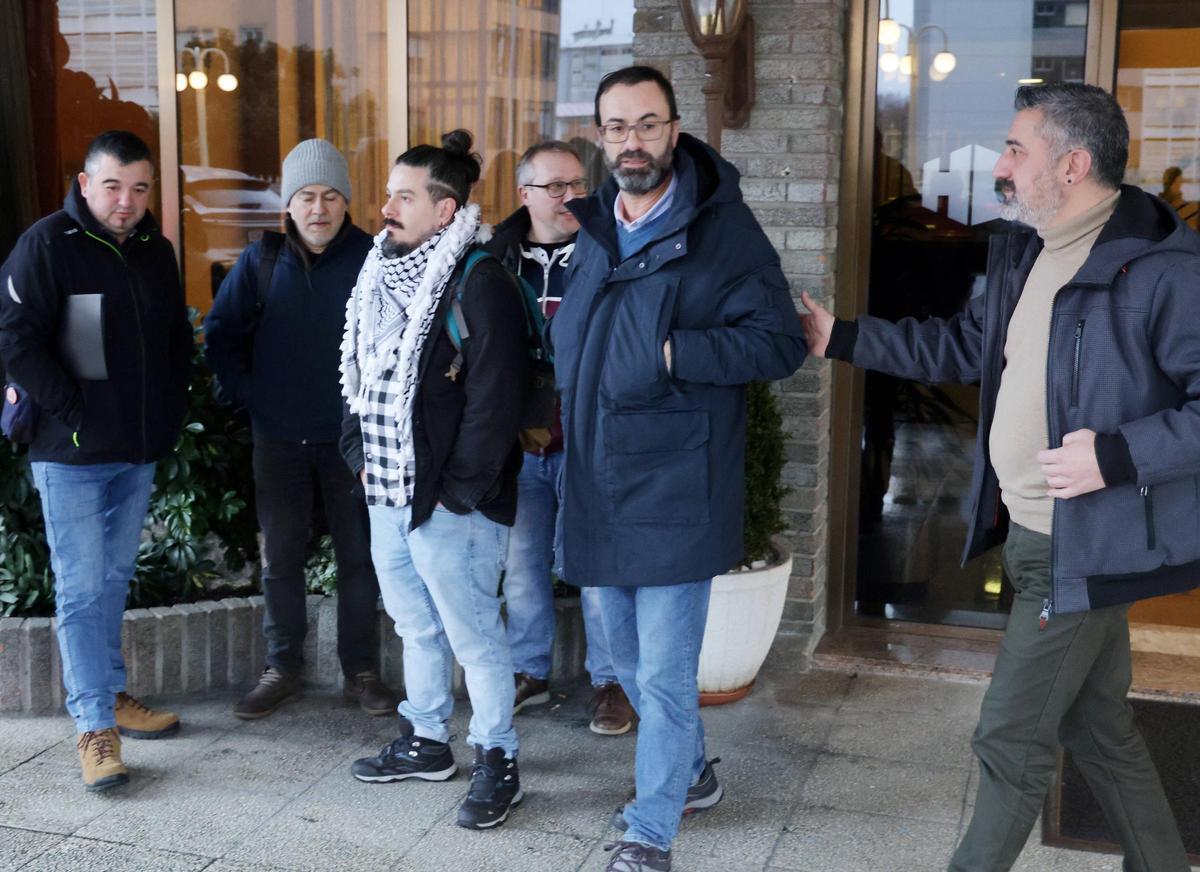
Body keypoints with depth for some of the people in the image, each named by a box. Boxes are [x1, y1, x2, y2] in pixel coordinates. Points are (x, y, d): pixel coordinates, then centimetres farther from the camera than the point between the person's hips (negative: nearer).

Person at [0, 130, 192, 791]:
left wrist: (170, 413, 9)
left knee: (116, 578, 16)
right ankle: (94, 725, 2)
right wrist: (72, 411, -16)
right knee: (80, 587, -3)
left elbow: (178, 340, 20)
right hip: (72, 455, -6)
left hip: (140, 452, 6)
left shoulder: (155, 250, 10)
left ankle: (111, 693, 29)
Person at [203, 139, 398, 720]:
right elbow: (221, 335, 8)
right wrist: (248, 396, 1)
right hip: (278, 439, 2)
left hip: (351, 437, -2)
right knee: (280, 557, 9)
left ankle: (361, 672, 19)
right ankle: (282, 670, 23)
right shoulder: (261, 262, 0)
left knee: (358, 556, 7)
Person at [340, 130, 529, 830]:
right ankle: (427, 742, 35)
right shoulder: (382, 274, 12)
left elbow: (495, 398, -19)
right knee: (416, 625, 20)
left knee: (473, 633, 2)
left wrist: (459, 491, -19)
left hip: (447, 502, -8)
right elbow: (359, 374, 20)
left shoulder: (479, 282, -15)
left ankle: (498, 761, 16)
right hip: (388, 492, 8)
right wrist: (359, 452, 10)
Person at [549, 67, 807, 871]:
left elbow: (780, 342, -15)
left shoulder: (721, 228, -10)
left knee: (664, 675, -1)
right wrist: (567, 423, 9)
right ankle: (690, 775, 41)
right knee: (631, 661, 19)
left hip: (675, 492, -7)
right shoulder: (594, 229, 11)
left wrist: (671, 352, -20)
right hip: (601, 487, 7)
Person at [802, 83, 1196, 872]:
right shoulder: (1025, 253, 7)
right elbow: (965, 345, 19)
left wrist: (1117, 455, -29)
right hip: (1035, 534, 9)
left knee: (1012, 737, 2)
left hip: (1084, 549, -9)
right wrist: (842, 338, 15)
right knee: (1099, 729, 20)